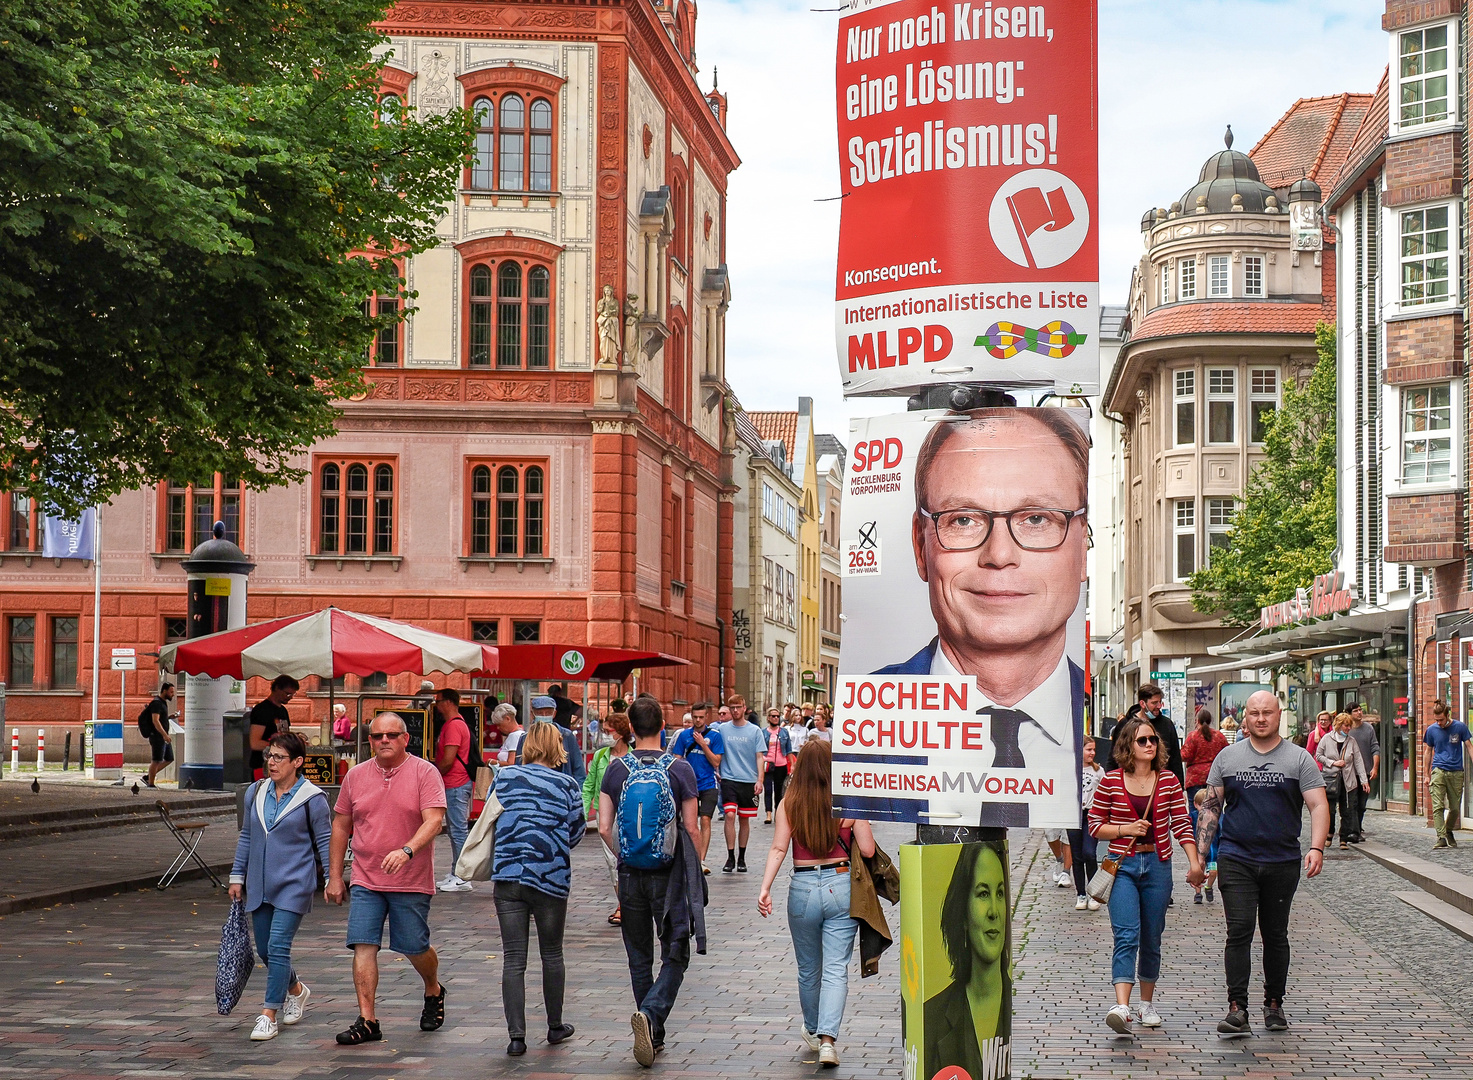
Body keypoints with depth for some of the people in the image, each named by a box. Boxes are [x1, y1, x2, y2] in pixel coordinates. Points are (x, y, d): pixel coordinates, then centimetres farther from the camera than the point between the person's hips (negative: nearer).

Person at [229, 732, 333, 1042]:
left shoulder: (311, 798, -7)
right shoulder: (255, 793, 8)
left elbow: (325, 841, -2)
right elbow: (246, 837, 17)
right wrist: (237, 876, 16)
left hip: (294, 885, -6)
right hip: (259, 885, 6)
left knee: (278, 946, -12)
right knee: (264, 949, 12)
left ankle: (269, 1016, -7)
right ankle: (296, 990, 38)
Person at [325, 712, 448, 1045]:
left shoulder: (425, 772, -6)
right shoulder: (356, 775, 6)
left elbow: (434, 820, -16)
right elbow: (341, 825, 13)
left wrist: (407, 850, -33)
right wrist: (335, 876, 11)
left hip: (412, 881, -3)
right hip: (366, 881, 3)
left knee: (415, 949, 7)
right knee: (363, 947, -7)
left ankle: (434, 992, 37)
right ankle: (367, 1021, -4)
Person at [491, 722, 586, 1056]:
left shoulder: (504, 776, 3)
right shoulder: (567, 784, -2)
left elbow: (490, 819, 14)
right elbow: (577, 832, 6)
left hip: (507, 875, 1)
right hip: (551, 877, -1)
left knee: (513, 959, 3)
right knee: (552, 954, 15)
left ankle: (516, 1036, -2)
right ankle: (555, 1026, 27)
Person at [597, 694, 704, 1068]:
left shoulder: (616, 769, -2)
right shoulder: (679, 768, -8)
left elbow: (604, 828, -2)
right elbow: (691, 828, -6)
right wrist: (695, 866, 9)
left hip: (631, 875, 2)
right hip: (669, 875, -2)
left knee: (639, 958, 14)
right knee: (675, 956, 6)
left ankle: (654, 1037, 19)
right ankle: (650, 1014, -18)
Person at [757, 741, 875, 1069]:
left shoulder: (789, 804, -4)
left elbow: (778, 849, -10)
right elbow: (867, 850, -4)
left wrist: (765, 888, -11)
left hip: (803, 889, 1)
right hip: (841, 885, -1)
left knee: (808, 968, 19)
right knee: (836, 968, 0)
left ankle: (813, 1031, 38)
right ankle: (827, 1038, -15)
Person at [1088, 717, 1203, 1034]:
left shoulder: (1168, 781, 5)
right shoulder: (1111, 781, -2)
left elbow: (1181, 825, 6)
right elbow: (1095, 826, 4)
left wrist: (1194, 863, -2)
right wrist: (1125, 829, -12)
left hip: (1157, 865, 3)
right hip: (1123, 866, -3)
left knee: (1151, 938, 10)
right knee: (1127, 935, -16)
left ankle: (1147, 1004, 25)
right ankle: (1122, 1007, -27)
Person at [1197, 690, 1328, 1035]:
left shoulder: (1299, 758, 3)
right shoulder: (1228, 757, 7)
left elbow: (1318, 806, -2)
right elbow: (1210, 807, 11)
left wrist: (1316, 848, -18)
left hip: (1283, 862, 0)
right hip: (1236, 860, 0)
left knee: (1276, 935, 10)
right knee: (1239, 932, -9)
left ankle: (1274, 1005, 22)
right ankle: (1237, 1009, -10)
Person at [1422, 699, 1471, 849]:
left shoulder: (1460, 727, 0)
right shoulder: (1431, 730, 4)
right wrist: (1426, 775, 12)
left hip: (1456, 772, 0)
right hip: (1438, 771, 0)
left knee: (1455, 807, 6)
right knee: (1438, 806, -13)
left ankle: (1449, 831, 31)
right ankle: (1441, 838, -17)